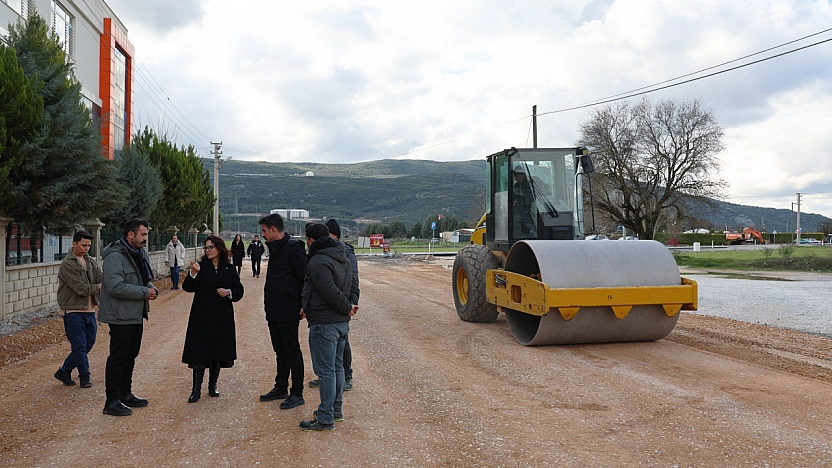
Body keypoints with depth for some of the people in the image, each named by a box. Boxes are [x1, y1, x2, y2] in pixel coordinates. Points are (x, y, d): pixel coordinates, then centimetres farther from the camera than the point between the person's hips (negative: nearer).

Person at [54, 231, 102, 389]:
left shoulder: (90, 262, 12)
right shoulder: (67, 264, -11)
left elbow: (100, 279, 2)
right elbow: (80, 288, -18)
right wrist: (98, 287, -7)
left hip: (89, 310, 7)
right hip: (73, 311, -7)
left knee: (89, 342, 10)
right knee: (79, 345, -3)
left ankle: (64, 371, 24)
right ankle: (84, 376, 8)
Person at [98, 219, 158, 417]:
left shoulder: (140, 254, 12)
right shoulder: (115, 256, -18)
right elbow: (115, 286, -28)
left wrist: (151, 288, 1)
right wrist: (144, 292, -22)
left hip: (136, 316, 10)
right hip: (121, 316, -10)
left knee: (130, 356, 18)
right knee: (117, 359, -2)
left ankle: (125, 394, 31)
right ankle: (112, 402, 7)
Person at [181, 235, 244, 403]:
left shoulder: (229, 269, 4)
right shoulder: (201, 267, 1)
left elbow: (239, 291, 7)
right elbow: (188, 287, -10)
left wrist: (229, 292, -13)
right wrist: (193, 273, -27)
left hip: (222, 317, 2)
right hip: (202, 317, -1)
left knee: (218, 352, 9)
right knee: (199, 352, -3)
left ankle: (213, 385, 24)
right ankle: (196, 389, 4)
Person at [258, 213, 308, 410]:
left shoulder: (293, 247, -15)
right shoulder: (275, 248, 14)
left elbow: (304, 276, -19)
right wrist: (269, 305, 17)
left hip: (288, 311, -10)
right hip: (274, 311, 10)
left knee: (292, 351, -1)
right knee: (280, 351, 17)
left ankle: (297, 394, 7)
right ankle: (281, 388, 28)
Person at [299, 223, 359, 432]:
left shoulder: (317, 262, -17)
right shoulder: (343, 259, 13)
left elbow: (330, 291, -26)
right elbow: (354, 284, 15)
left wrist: (347, 308, -13)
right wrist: (350, 305, 2)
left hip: (324, 324, -9)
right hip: (342, 322, 9)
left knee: (325, 371, -3)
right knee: (337, 367, 18)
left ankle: (325, 419, 4)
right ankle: (336, 409, 29)